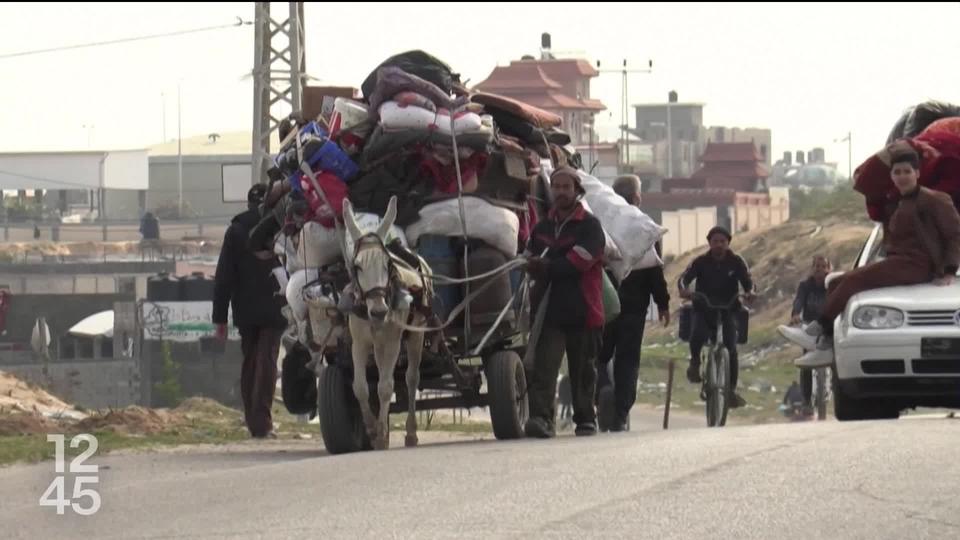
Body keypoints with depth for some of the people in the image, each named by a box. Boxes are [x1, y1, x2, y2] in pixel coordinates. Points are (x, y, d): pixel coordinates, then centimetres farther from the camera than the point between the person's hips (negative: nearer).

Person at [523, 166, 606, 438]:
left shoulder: (589, 226, -4)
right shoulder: (542, 227, 16)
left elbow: (578, 262, -14)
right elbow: (529, 259, 18)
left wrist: (546, 268, -9)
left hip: (582, 311, -3)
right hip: (549, 311, 3)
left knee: (583, 370, 8)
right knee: (544, 366, -12)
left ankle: (585, 419, 20)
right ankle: (541, 418, -22)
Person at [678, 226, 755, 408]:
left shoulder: (736, 262, 0)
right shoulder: (701, 262, -2)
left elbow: (747, 280, -10)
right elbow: (685, 276, -15)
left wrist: (750, 291, -34)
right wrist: (683, 289, -38)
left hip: (728, 310, 1)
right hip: (703, 310, -1)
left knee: (731, 348, -16)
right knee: (697, 336, -32)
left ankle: (732, 390, -5)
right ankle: (695, 362, -1)